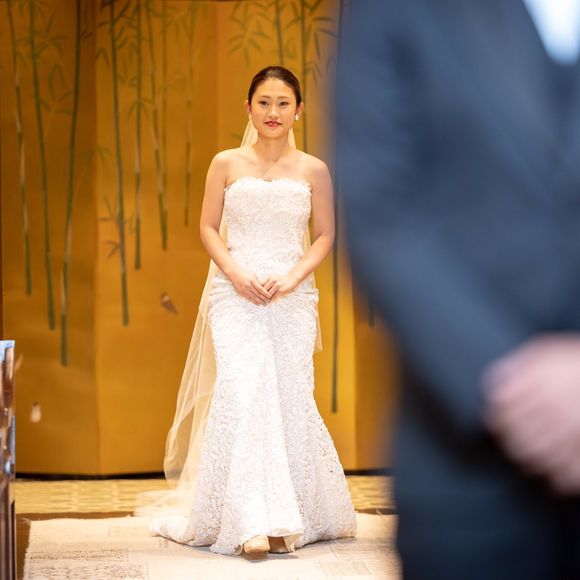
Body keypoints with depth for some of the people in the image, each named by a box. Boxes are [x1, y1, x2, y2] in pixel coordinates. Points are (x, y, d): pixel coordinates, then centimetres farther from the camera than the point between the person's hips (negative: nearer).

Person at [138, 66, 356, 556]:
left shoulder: (314, 170, 7)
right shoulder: (226, 164, 5)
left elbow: (325, 236, 6)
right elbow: (208, 227, 5)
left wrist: (293, 277, -10)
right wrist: (236, 273, -10)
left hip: (292, 297, 1)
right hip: (235, 293, -1)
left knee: (289, 397, 1)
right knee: (243, 391, -15)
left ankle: (296, 514, 14)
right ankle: (254, 521, -18)